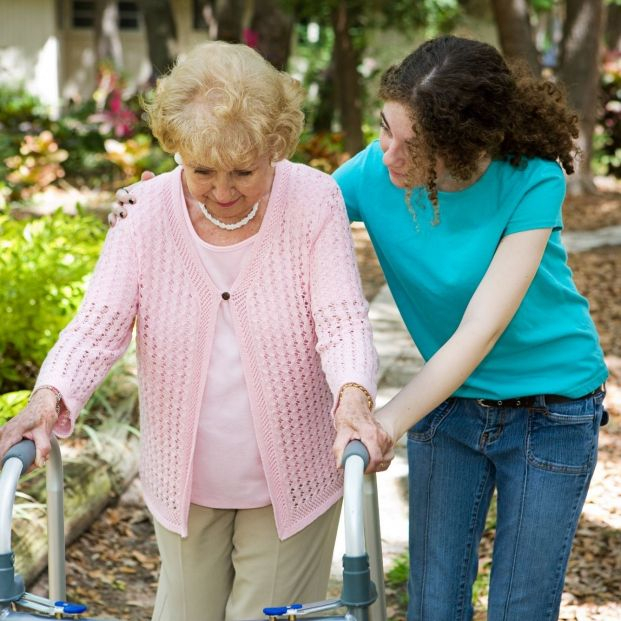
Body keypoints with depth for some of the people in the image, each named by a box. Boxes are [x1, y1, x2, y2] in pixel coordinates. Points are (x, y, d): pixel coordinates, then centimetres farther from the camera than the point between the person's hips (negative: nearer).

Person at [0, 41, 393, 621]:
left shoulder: (314, 201, -14)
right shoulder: (146, 210, -10)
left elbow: (341, 318, -19)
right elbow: (100, 322, -16)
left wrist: (353, 397, -40)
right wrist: (50, 397, -35)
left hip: (289, 484, -2)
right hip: (183, 480, 2)